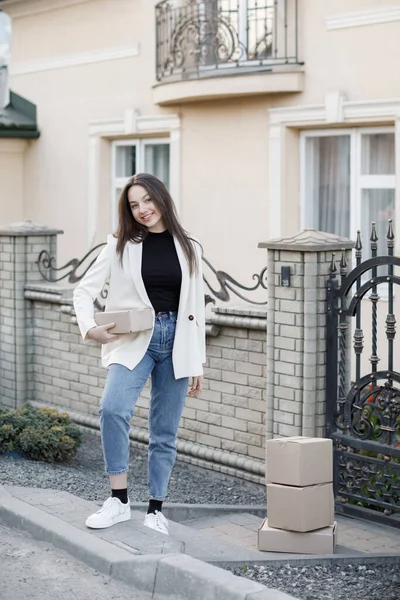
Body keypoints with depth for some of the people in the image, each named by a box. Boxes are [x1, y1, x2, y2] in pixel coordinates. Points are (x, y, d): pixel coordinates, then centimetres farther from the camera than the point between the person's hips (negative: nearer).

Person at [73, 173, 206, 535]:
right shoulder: (121, 246, 4)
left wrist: (198, 364, 7)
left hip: (176, 343, 1)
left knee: (165, 432, 5)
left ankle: (156, 509, 17)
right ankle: (119, 500, -16)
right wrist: (90, 328, -13)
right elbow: (85, 290, 5)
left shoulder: (189, 248, 7)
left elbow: (197, 308, 9)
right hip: (133, 341, -1)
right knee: (112, 409, -25)